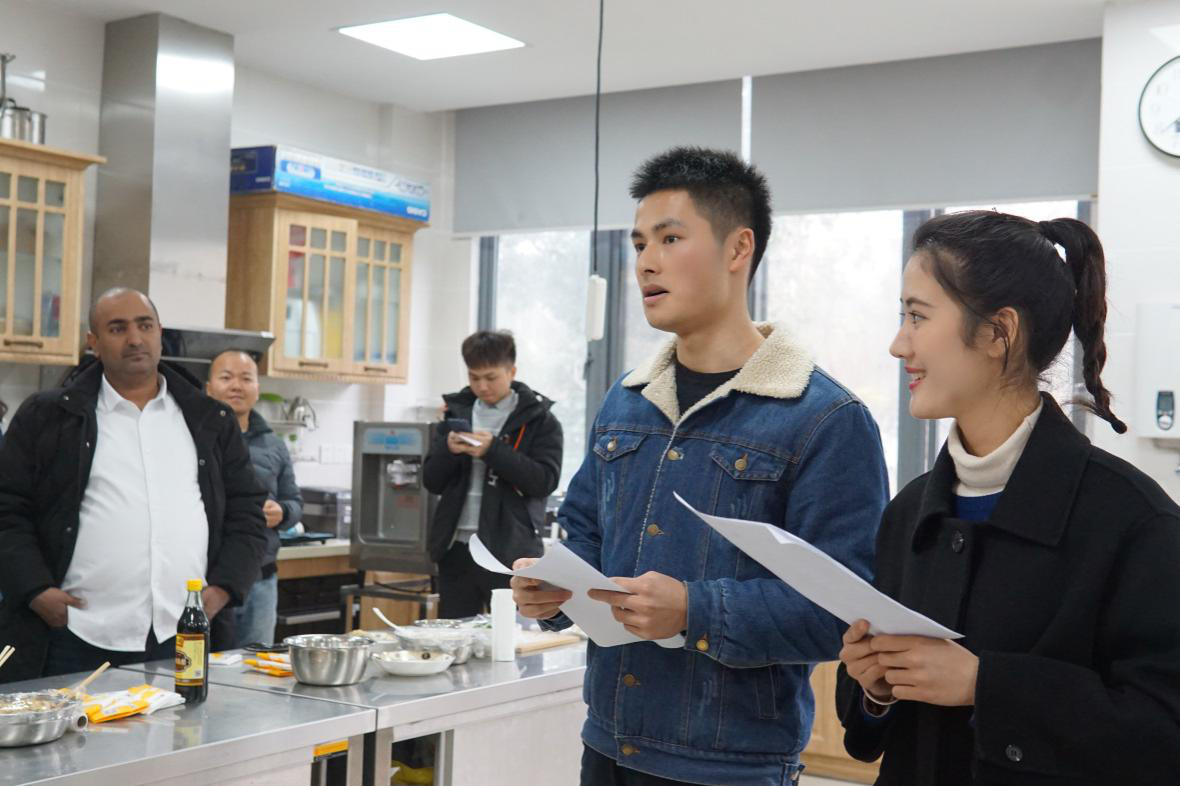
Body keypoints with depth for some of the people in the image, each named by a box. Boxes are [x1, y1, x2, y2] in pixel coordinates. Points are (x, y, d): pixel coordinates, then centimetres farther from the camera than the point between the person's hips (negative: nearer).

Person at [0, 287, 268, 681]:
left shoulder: (210, 421, 13)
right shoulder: (47, 416, 6)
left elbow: (246, 513, 13)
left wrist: (222, 589, 0)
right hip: (77, 640, -2)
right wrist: (37, 592, -8)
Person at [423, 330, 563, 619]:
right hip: (457, 548, 4)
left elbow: (545, 481, -11)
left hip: (511, 552, -4)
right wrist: (448, 450, -10)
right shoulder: (456, 412, 12)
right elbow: (432, 482, 11)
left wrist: (493, 450, -19)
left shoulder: (539, 419, 0)